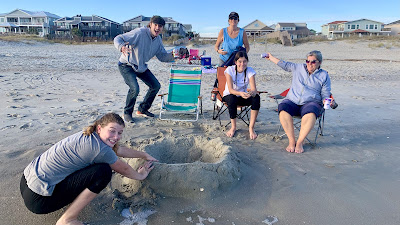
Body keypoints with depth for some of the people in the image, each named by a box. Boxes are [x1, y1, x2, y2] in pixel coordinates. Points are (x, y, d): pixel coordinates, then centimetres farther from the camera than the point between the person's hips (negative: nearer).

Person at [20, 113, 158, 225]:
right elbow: (124, 169, -6)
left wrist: (145, 155, 29)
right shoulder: (100, 149, -23)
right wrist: (140, 176, 14)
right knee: (103, 171, -21)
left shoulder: (89, 136, 5)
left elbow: (120, 150, 19)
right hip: (37, 198, -10)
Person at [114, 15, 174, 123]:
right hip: (126, 65, -7)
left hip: (141, 66, 8)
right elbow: (118, 38, -25)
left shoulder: (158, 39, -2)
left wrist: (172, 56, -17)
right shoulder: (139, 33, -24)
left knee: (156, 86, 5)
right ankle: (127, 113, 0)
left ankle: (142, 110, 21)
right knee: (134, 88, -26)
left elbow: (162, 56, 3)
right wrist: (121, 47, -48)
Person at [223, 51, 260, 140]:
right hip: (229, 96, -2)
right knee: (232, 99, -38)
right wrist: (240, 93, -47)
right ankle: (233, 127, -19)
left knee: (256, 98, -28)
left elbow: (254, 89, -22)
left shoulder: (250, 71, -10)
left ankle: (251, 128, -19)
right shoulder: (230, 70, -17)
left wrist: (252, 92, -47)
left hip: (243, 97, 2)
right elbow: (230, 90, -26)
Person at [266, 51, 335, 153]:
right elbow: (284, 65, 31)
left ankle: (299, 142, -25)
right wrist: (271, 57, 36)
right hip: (292, 101, 2)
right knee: (283, 110, -33)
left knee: (310, 114, -38)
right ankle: (291, 141, -26)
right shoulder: (298, 68, 20)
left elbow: (325, 94, 11)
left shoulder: (324, 75, 14)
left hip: (310, 103, -1)